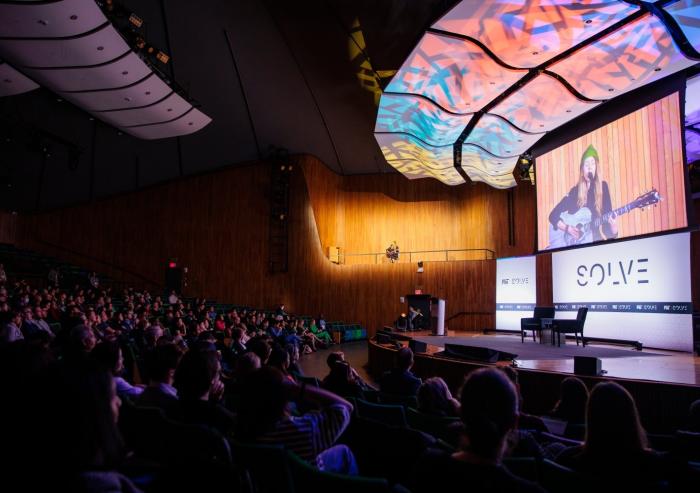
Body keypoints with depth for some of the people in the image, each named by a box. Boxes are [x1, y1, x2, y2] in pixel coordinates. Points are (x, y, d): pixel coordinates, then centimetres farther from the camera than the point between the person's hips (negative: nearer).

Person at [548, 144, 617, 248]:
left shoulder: (602, 186, 4)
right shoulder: (575, 191, 1)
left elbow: (608, 213, -1)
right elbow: (553, 216, 3)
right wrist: (567, 228, -11)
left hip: (594, 237, 3)